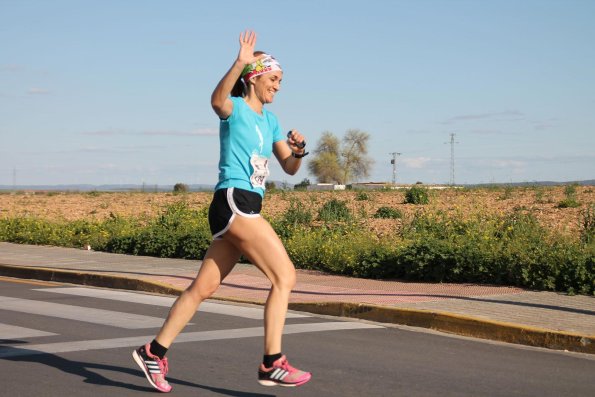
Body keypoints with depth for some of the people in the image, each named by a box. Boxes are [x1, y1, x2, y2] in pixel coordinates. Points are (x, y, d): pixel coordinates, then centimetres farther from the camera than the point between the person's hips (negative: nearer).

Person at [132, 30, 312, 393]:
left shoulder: (270, 120, 21)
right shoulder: (235, 108, -4)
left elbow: (289, 168, 19)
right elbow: (217, 100, -29)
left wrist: (298, 150, -3)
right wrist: (240, 63, -44)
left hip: (246, 208, 9)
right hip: (234, 201, -9)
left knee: (204, 287, 10)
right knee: (285, 275, -12)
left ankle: (155, 351, 18)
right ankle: (272, 364, -10)